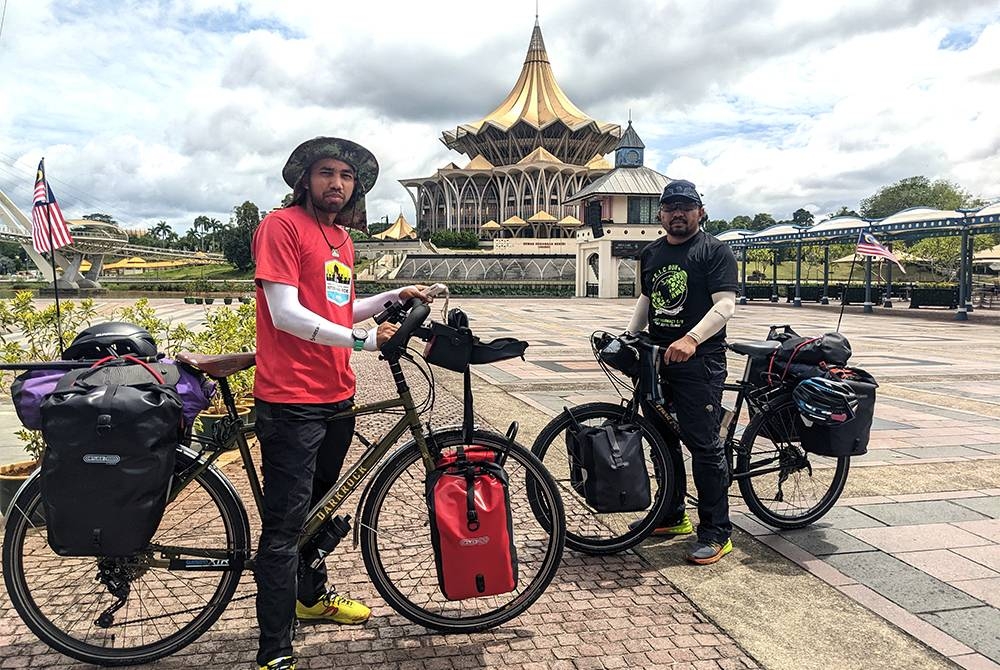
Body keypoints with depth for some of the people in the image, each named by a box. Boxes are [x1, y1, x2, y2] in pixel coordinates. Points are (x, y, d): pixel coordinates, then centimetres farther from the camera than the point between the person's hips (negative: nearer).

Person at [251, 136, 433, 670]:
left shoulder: (341, 237, 15)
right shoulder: (281, 226, -9)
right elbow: (286, 314, -19)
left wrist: (394, 296, 11)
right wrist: (361, 339, -25)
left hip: (337, 395, 8)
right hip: (291, 400, -8)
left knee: (319, 506, 23)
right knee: (284, 525, -3)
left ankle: (312, 596, 43)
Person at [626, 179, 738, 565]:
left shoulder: (715, 251, -3)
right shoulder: (651, 254, 17)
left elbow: (725, 305, -14)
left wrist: (691, 339, -29)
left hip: (699, 362, -7)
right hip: (656, 359, 7)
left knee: (704, 446, -5)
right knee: (662, 441, 13)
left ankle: (716, 533, 6)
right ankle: (671, 517, 28)